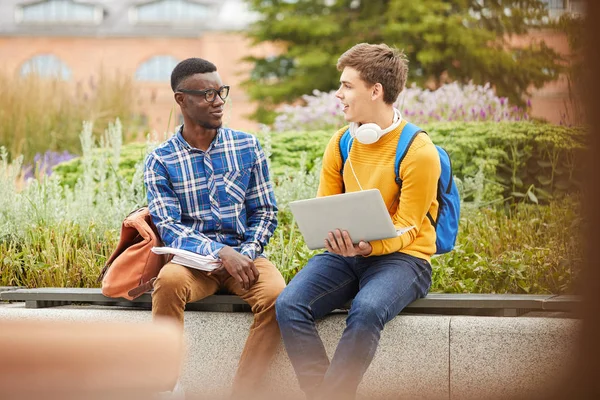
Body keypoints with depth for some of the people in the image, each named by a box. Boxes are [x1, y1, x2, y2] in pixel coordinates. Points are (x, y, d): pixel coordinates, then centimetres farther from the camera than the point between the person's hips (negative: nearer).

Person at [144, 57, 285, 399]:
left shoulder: (248, 147, 7)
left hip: (245, 254, 1)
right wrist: (220, 253, -23)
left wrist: (246, 254, -12)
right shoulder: (161, 161, 1)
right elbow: (169, 228, -7)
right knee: (169, 280, -36)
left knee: (275, 294, -32)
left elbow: (266, 213, 8)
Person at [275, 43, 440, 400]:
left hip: (400, 256, -5)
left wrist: (365, 247, -31)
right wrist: (328, 233, -12)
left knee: (367, 311, -37)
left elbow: (404, 228, -11)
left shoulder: (418, 152, -12)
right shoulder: (342, 143, 6)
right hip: (346, 253, 6)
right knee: (289, 306, -22)